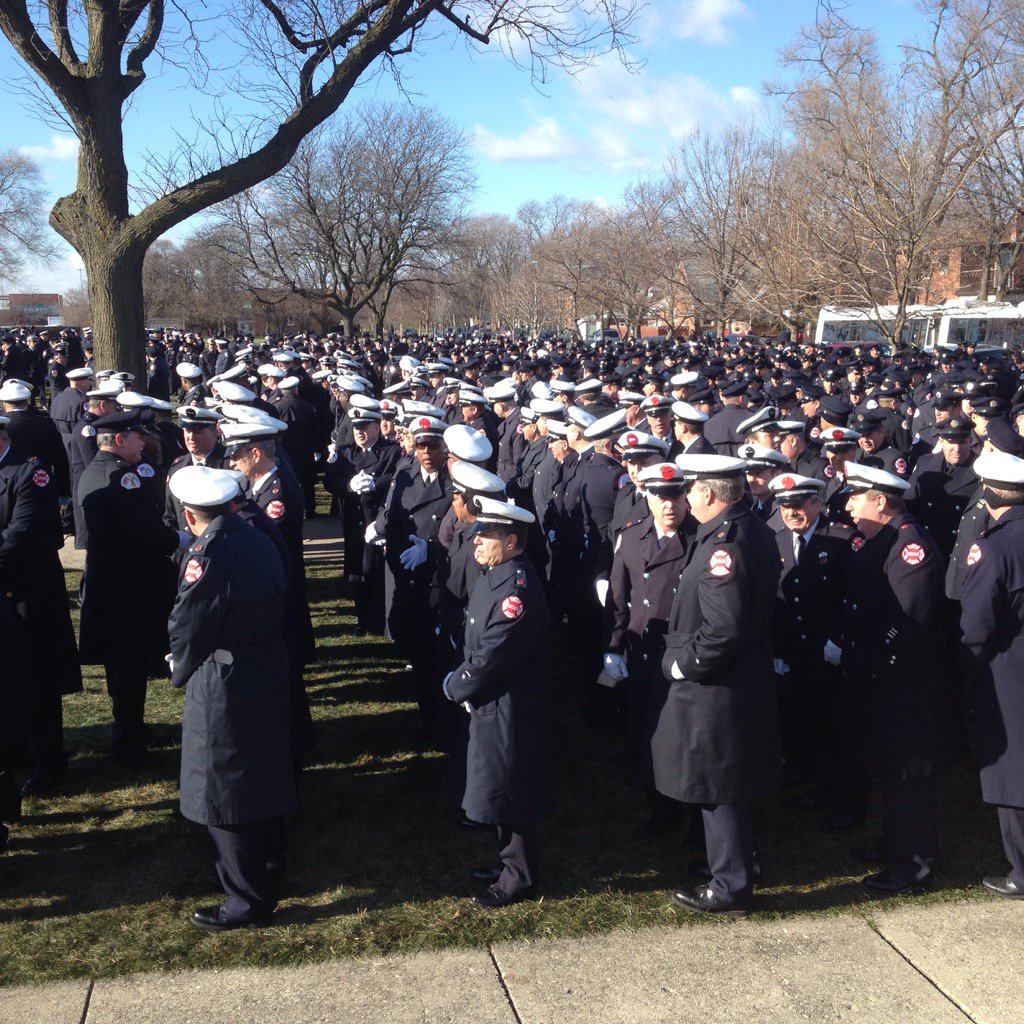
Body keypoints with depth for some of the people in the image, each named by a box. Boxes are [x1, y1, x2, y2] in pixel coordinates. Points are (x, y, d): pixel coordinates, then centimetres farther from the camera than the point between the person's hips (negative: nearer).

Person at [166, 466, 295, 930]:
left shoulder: (206, 556, -22)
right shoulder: (261, 542, 1)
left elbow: (188, 630, -17)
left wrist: (180, 671, 4)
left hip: (224, 693, -8)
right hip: (271, 679, 8)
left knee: (225, 795, 7)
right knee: (265, 781, 22)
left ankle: (249, 901, 17)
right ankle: (269, 872, 41)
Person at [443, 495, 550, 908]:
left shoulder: (518, 589, -27)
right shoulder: (495, 575, 6)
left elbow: (491, 658, -26)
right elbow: (475, 640, 14)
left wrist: (455, 686, -11)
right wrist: (460, 682, 2)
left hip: (510, 713, -10)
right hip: (491, 706, 10)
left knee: (509, 795, 5)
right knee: (502, 792, 22)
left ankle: (519, 878, 21)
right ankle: (510, 861, 39)